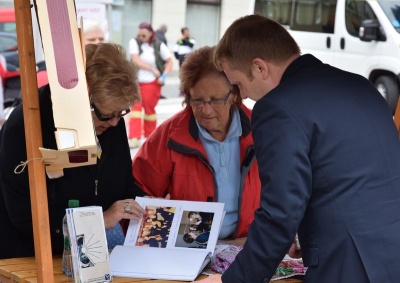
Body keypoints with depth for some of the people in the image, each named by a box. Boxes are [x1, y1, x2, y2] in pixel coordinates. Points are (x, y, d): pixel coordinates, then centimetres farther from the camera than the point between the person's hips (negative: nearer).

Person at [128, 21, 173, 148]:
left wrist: (164, 75, -10)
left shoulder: (159, 45, -4)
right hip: (136, 81, 0)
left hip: (152, 83, 0)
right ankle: (134, 138, -11)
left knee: (149, 108, 5)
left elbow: (169, 61, 3)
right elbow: (136, 61, -15)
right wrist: (153, 69, -15)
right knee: (135, 107, -7)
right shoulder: (134, 42, -6)